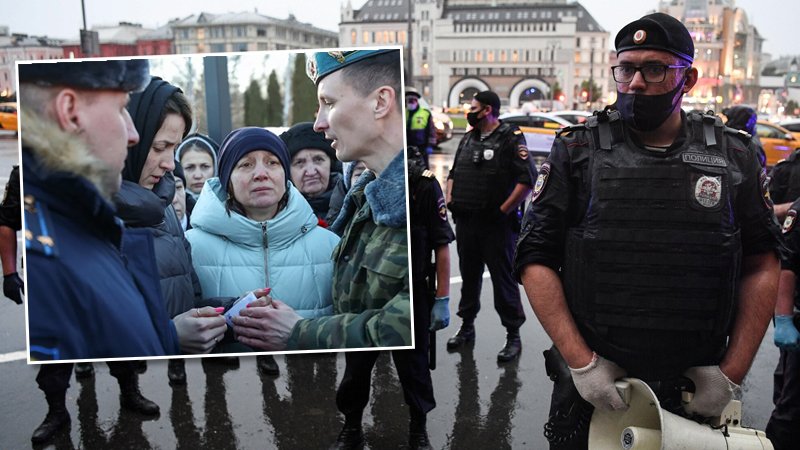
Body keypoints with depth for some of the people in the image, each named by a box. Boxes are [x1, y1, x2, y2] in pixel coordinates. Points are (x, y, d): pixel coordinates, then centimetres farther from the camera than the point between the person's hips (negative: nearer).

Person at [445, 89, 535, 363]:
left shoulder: (511, 138, -7)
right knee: (469, 277, 17)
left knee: (504, 280, -1)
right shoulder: (468, 139, 15)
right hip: (465, 222, 7)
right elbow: (454, 173, 24)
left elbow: (528, 179, -14)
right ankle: (467, 327, 31)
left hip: (497, 225, -6)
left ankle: (513, 336, 11)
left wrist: (504, 210, -15)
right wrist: (450, 201, 10)